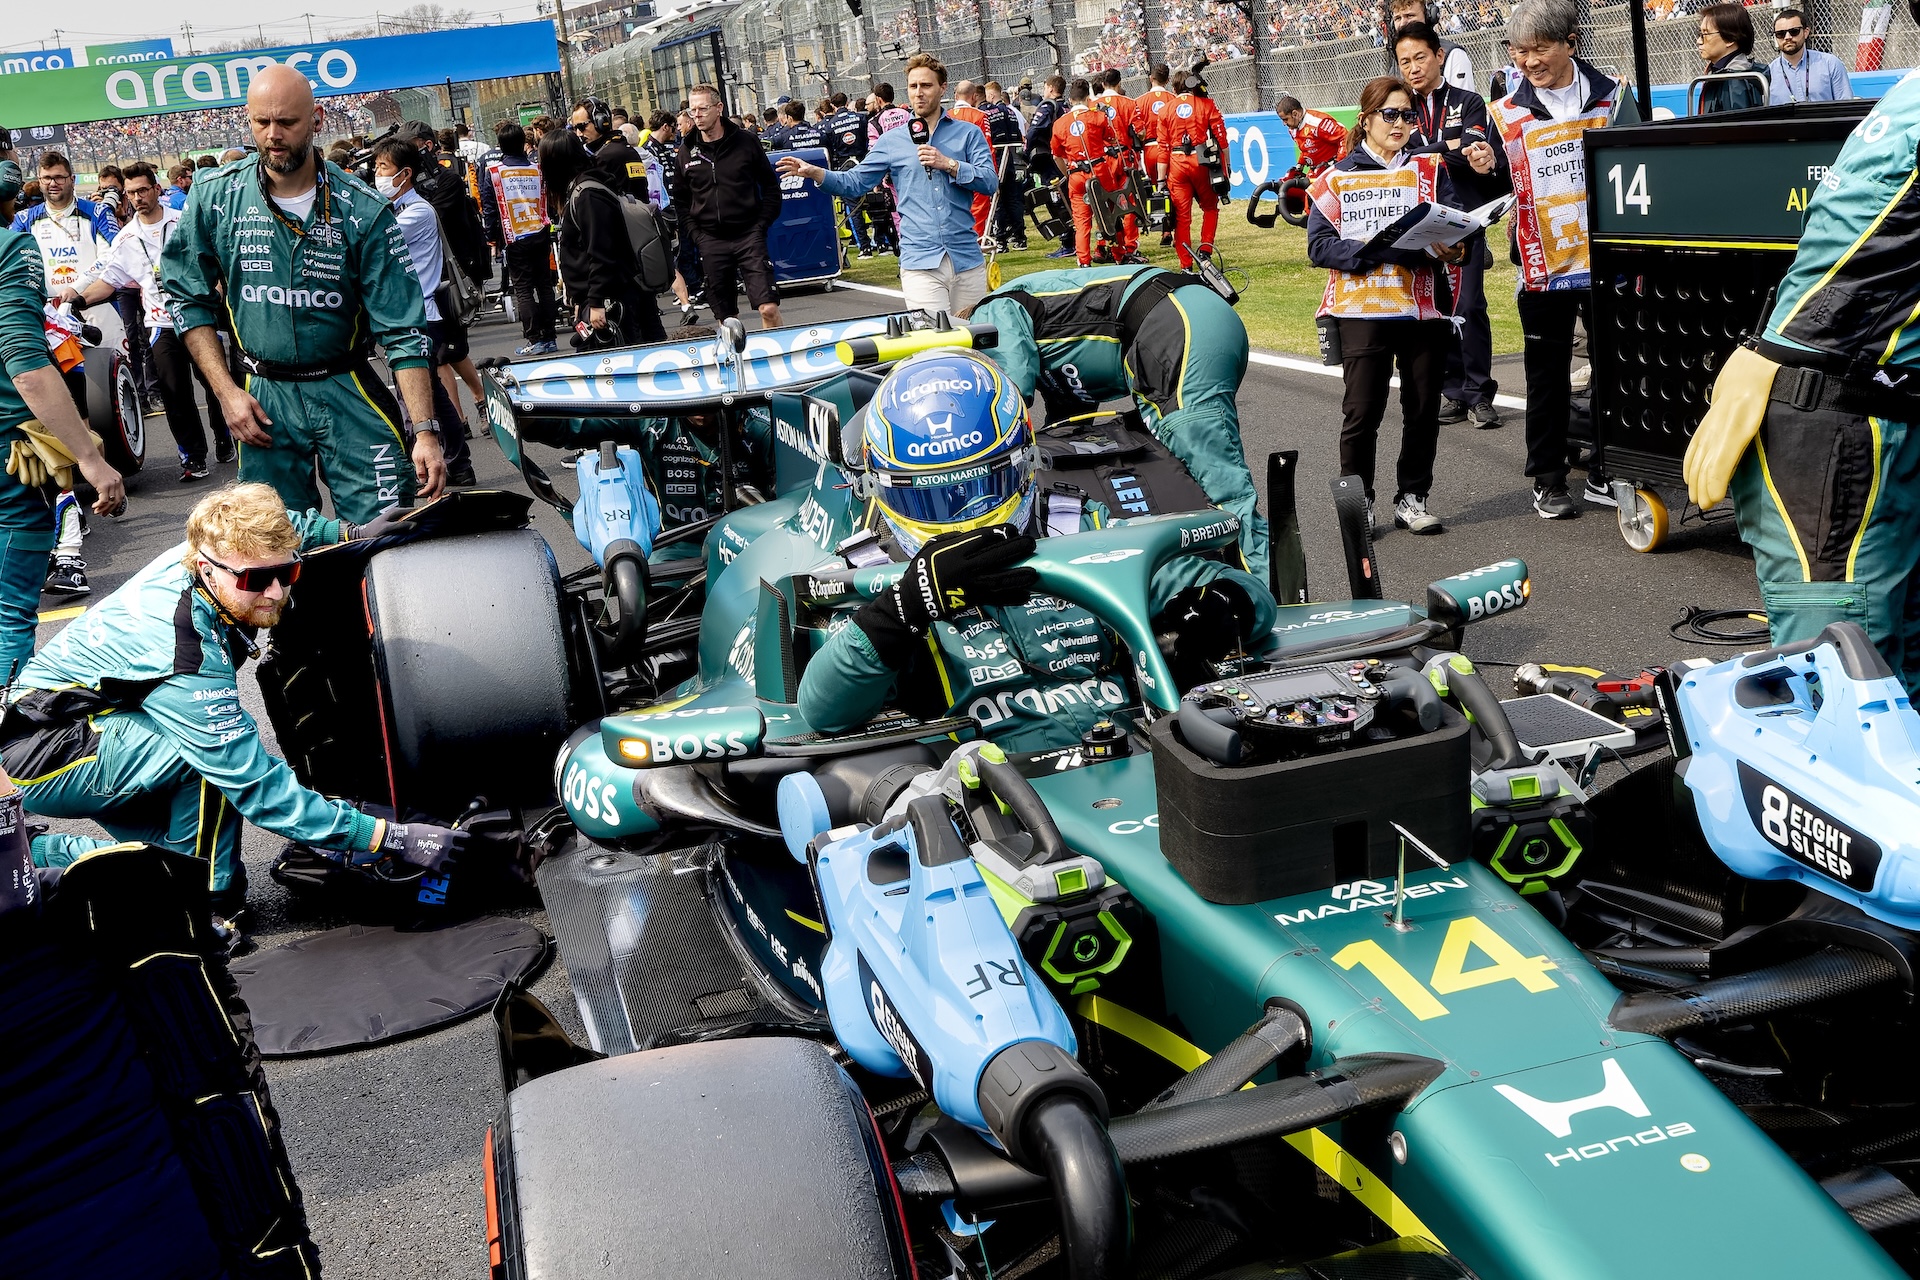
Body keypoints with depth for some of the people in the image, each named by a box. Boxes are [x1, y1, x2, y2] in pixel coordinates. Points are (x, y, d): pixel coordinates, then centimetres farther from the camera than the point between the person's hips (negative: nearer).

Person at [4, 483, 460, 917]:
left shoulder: (198, 553, -12)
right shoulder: (189, 659, -35)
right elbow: (260, 788, -32)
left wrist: (351, 533, 0)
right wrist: (390, 838, -35)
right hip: (43, 754, -9)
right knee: (215, 755, -29)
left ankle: (47, 857, 23)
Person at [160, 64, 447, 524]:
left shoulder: (363, 209, -7)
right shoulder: (216, 197, -1)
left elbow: (403, 329, -9)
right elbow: (187, 298, 8)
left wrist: (426, 432, -16)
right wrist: (226, 392, -2)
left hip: (349, 395, -1)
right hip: (262, 401, 2)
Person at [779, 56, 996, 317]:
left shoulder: (969, 134, 8)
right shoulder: (892, 141, 11)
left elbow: (989, 183, -3)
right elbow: (854, 182, 8)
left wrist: (948, 164, -14)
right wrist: (815, 173, -8)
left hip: (966, 257, 1)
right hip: (920, 262, 0)